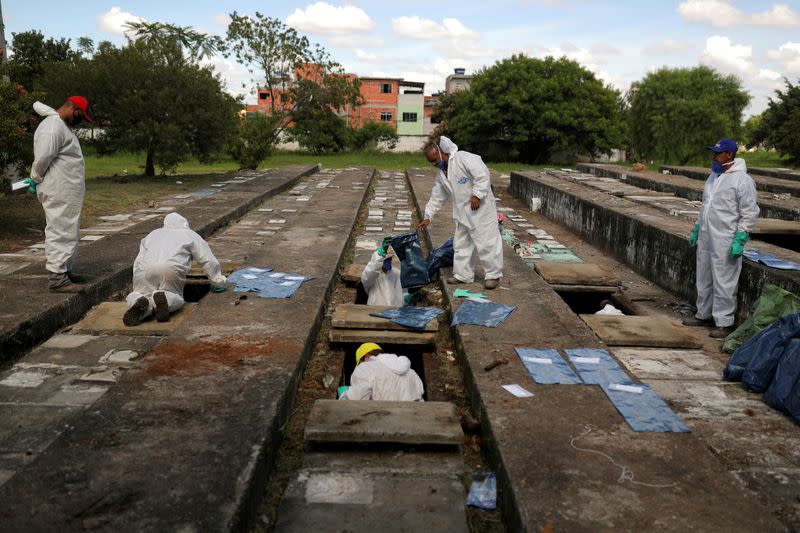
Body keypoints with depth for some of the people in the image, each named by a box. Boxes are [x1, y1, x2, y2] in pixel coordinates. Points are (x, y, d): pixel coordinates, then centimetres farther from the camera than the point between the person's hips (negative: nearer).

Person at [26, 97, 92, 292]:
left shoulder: (63, 125, 15)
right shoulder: (53, 128, -17)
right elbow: (42, 159, -21)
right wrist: (35, 180, -4)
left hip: (69, 193, 10)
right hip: (58, 193, -10)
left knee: (69, 232, 16)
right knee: (60, 232, -9)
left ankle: (65, 271, 25)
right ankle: (56, 278, -7)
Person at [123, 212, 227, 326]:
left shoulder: (152, 234, 37)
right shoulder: (190, 235, 26)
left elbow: (138, 259, 33)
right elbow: (209, 260, 21)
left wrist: (139, 285, 38)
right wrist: (217, 279, 34)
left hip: (143, 269, 3)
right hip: (171, 269, -3)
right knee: (176, 298, 13)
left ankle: (139, 303, -19)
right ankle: (165, 298, -22)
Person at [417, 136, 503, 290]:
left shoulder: (463, 158, -15)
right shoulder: (441, 174, 11)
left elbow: (482, 174, -21)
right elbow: (436, 197, 18)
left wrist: (476, 195, -22)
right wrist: (427, 217, 16)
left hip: (481, 208, -9)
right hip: (462, 212, 9)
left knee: (486, 241, -5)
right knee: (461, 243, 13)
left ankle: (493, 275, 6)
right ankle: (463, 274, 24)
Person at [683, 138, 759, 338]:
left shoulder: (741, 179, -12)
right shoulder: (713, 176, 14)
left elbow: (749, 213, -14)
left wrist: (740, 240, -18)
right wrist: (696, 230, 21)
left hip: (726, 242, -9)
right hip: (705, 238, 9)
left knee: (723, 282, -3)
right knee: (704, 279, 16)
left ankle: (724, 322, 6)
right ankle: (704, 314, 29)